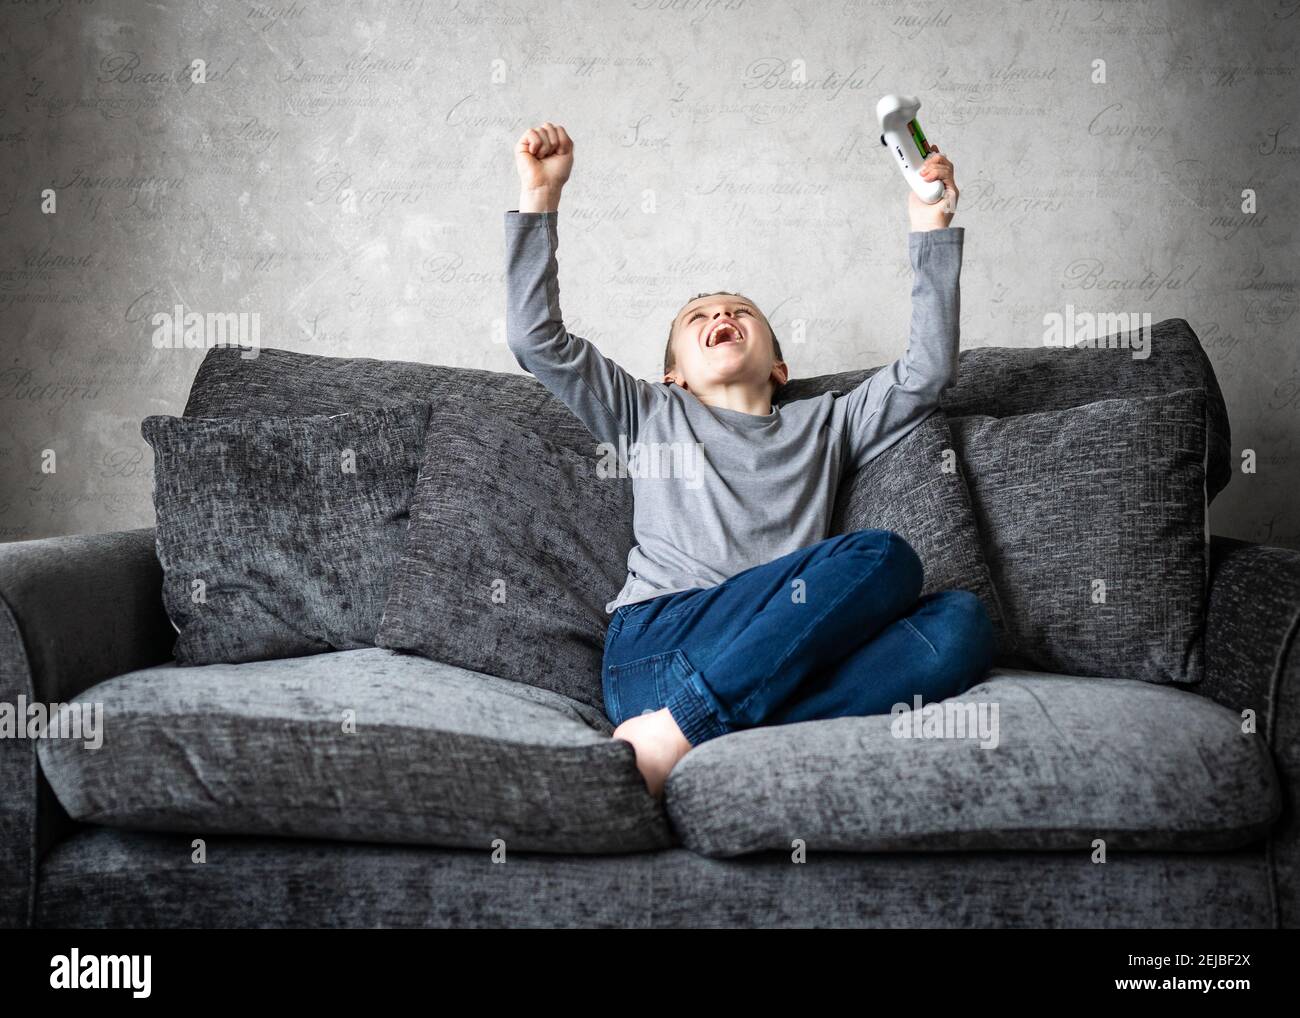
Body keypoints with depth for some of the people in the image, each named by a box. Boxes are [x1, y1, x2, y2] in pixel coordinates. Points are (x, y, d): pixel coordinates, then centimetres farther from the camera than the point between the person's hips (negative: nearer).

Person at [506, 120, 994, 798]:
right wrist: (540, 196, 16)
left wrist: (931, 230, 18)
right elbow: (537, 337, 20)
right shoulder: (650, 415, 28)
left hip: (777, 655, 3)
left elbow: (927, 373, 22)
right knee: (883, 557, -25)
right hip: (651, 648, -3)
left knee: (961, 619, -25)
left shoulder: (823, 424, 33)